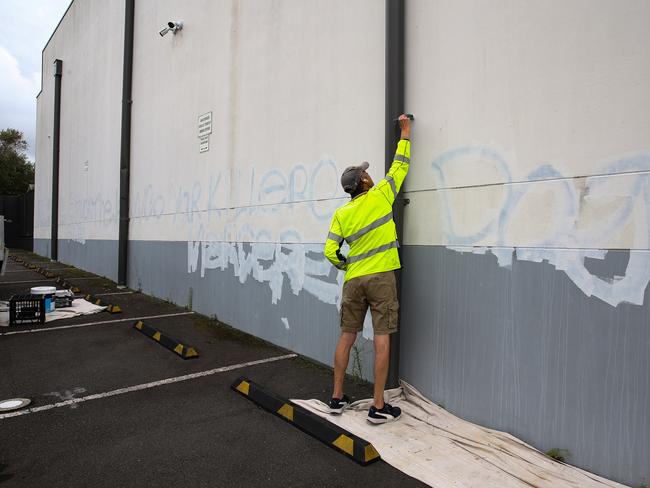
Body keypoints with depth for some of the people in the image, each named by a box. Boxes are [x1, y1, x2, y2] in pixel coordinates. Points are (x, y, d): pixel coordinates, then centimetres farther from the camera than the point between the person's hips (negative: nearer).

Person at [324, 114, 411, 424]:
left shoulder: (341, 214, 5)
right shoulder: (380, 196, -2)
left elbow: (330, 251, 0)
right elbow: (400, 166, 10)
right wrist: (405, 132, 22)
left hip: (354, 279, 4)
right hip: (381, 277, -3)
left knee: (347, 337, 11)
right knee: (382, 338, 0)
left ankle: (337, 397, 21)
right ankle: (378, 407, 5)